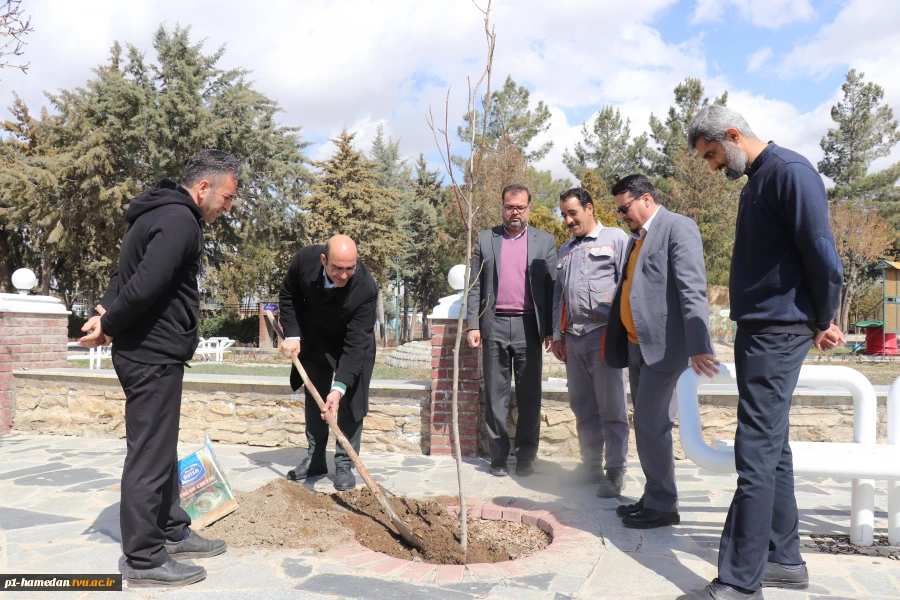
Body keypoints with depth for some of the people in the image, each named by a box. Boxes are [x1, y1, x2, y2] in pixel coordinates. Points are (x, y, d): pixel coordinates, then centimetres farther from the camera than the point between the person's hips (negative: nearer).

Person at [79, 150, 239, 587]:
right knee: (149, 455, -2)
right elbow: (144, 285, -28)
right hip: (153, 355, -11)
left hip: (149, 353, 11)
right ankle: (144, 560, 9)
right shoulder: (179, 220, -18)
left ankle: (172, 533, 31)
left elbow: (127, 274, 16)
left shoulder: (164, 215, 16)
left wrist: (107, 314, 0)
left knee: (161, 450, 18)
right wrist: (110, 326, -12)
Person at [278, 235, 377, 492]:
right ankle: (315, 459, 25)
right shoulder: (305, 259, -30)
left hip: (353, 342, -4)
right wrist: (292, 335, -18)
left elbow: (355, 343, -36)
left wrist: (339, 388, -43)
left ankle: (343, 464, 6)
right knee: (314, 398, 11)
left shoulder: (366, 287, -38)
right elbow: (288, 297, -8)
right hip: (314, 338, 4)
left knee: (349, 400, -8)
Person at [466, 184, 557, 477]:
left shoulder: (545, 241, 8)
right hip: (494, 326, 1)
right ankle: (499, 455, 15)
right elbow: (474, 286, 7)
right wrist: (473, 325, -1)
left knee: (529, 395, 4)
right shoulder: (485, 239, 9)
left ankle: (526, 456, 14)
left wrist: (550, 329, -2)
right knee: (495, 394, 6)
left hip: (528, 326, 0)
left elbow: (551, 287, 4)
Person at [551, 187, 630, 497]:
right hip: (573, 338, 6)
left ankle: (616, 472, 5)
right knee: (582, 408, 11)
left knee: (611, 408, -4)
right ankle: (591, 466, 21)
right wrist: (557, 335, 17)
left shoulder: (615, 238, 4)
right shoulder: (565, 250, 23)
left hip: (604, 334, -6)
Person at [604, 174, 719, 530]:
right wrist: (612, 338, 20)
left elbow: (693, 291, -19)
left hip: (663, 346, -9)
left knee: (651, 425, -6)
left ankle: (662, 506, 8)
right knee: (648, 425, 14)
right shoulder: (637, 238, 18)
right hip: (637, 345, 9)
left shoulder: (677, 227, -9)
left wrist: (699, 346, -27)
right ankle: (653, 498, 24)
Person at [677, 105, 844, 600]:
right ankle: (784, 559, 26)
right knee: (771, 448, 14)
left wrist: (824, 322, -5)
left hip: (779, 332, -10)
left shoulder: (790, 172, -13)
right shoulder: (755, 181, 17)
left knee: (756, 453, -9)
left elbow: (822, 253, -17)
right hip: (757, 330, 10)